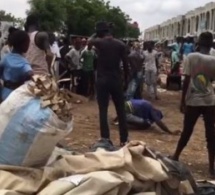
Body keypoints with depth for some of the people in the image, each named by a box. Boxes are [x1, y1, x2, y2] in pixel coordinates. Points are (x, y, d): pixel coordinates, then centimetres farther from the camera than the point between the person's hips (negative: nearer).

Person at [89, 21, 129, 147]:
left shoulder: (99, 42, -5)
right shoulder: (121, 45, -2)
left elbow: (90, 40, 19)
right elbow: (126, 64, 1)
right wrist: (126, 78, 11)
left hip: (102, 80, -1)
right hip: (116, 80, 1)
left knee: (103, 110, 5)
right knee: (121, 110, 8)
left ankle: (105, 138, 3)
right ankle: (124, 139, 10)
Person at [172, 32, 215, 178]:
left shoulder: (191, 57, -6)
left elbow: (186, 81, -7)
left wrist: (183, 101, -1)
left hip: (193, 101, 0)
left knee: (187, 131, 13)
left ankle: (175, 157, 25)